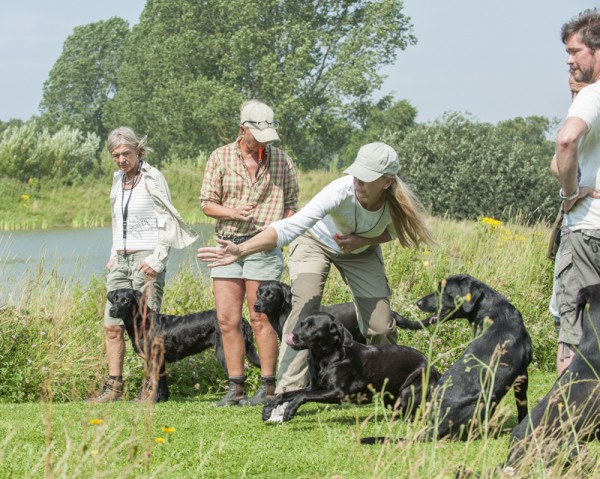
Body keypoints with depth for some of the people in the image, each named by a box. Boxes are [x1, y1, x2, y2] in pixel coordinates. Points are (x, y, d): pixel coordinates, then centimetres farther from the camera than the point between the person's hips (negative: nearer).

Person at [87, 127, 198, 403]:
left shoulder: (152, 179, -6)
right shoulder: (118, 179, 15)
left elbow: (167, 222, -9)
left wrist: (156, 259, -16)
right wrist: (114, 255, 14)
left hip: (146, 258, -7)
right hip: (121, 260, 7)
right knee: (112, 325, 2)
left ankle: (152, 386, -2)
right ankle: (113, 387, 5)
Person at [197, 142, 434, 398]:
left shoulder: (397, 200, -31)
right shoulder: (341, 191, -41)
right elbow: (289, 227, -50)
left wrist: (362, 241, -26)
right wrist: (241, 250, -62)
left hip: (361, 252, 3)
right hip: (315, 242, -3)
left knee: (381, 328, -1)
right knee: (304, 312, -24)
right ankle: (288, 392, -22)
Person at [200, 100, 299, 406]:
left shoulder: (282, 162, 4)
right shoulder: (221, 158, 4)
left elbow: (291, 204, 11)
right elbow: (207, 203, 6)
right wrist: (231, 212, -13)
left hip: (263, 246, -2)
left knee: (260, 319, -4)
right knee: (227, 319, 1)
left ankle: (268, 387, 4)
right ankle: (235, 387, 10)